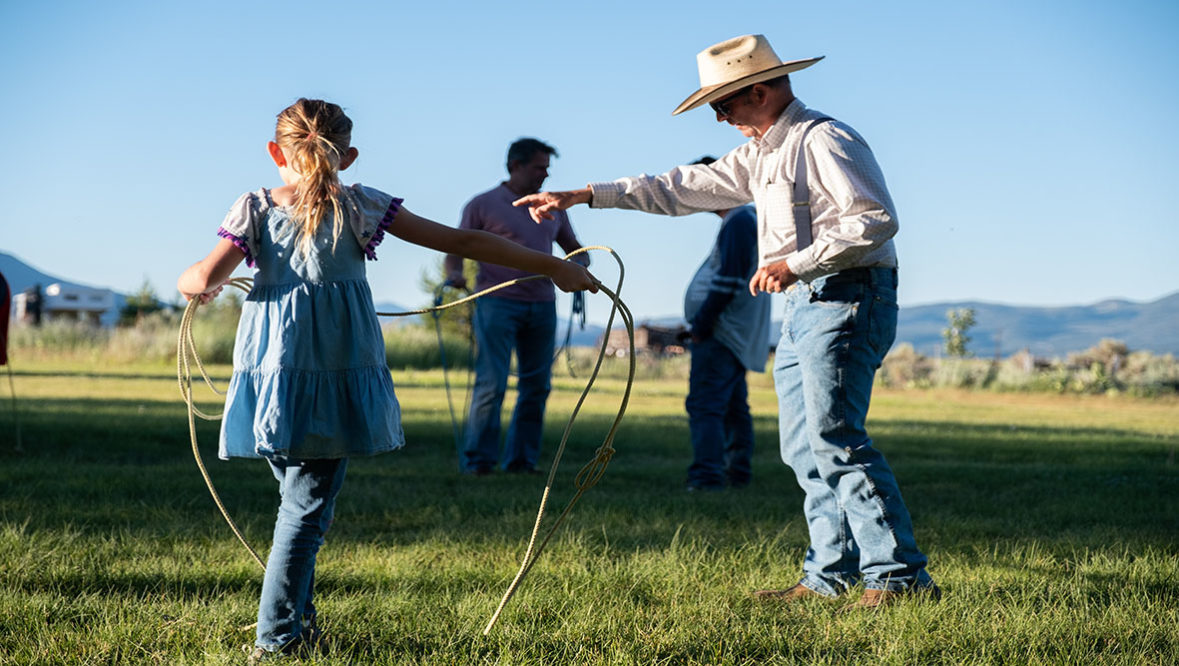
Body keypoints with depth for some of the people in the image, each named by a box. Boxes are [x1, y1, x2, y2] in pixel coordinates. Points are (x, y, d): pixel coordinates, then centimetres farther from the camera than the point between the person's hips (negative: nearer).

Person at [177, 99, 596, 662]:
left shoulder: (256, 209, 3)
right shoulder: (359, 207, 0)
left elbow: (204, 281, -5)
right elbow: (460, 242, -1)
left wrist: (193, 283, 21)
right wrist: (552, 266, 2)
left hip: (269, 375, 2)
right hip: (338, 379, -2)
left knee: (297, 495, 19)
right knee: (308, 506, 2)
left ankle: (298, 616, 26)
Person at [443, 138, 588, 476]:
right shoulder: (483, 205, 2)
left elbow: (574, 248, 24)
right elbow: (456, 249, 2)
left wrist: (579, 265, 1)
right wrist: (454, 273, -19)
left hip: (542, 305, 5)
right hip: (498, 303, -5)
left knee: (536, 385, 5)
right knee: (491, 383, -10)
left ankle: (521, 460, 13)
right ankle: (476, 458, -2)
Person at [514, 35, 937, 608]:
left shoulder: (824, 141, -11)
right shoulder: (761, 153, 19)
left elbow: (876, 219, -19)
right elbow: (687, 188, 23)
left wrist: (795, 263, -20)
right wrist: (584, 196, 20)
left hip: (848, 299, -10)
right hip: (805, 303, 10)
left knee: (834, 437, -16)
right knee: (803, 446, 8)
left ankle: (900, 577, -16)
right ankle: (830, 576, 10)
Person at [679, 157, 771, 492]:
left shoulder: (739, 223, -14)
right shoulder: (747, 219, 18)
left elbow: (728, 282, -21)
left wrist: (701, 325, -16)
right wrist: (701, 325, 17)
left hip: (721, 336, -11)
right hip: (737, 337, 11)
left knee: (704, 405, -15)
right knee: (733, 407, 15)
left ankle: (706, 477, -21)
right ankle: (737, 473, 22)